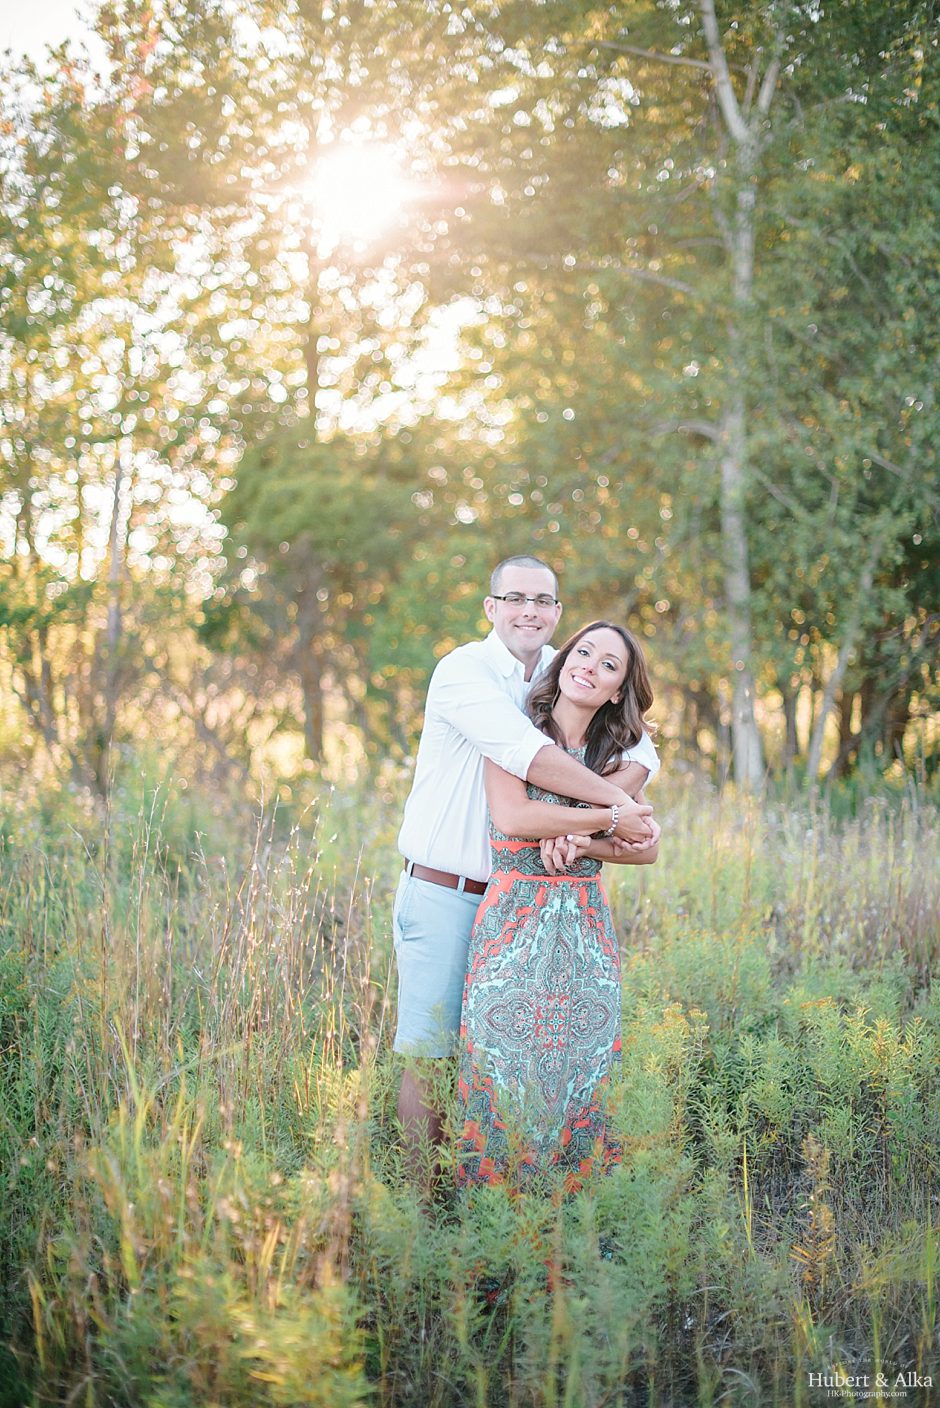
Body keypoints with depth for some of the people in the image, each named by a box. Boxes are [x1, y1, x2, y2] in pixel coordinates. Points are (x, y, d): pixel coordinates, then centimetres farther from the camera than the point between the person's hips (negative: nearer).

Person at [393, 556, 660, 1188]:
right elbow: (527, 753, -25)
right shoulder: (463, 670, -11)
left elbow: (640, 748, -3)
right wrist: (614, 809, -24)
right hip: (444, 894, -5)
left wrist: (576, 822, -20)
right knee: (429, 1052, 0)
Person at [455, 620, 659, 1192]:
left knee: (582, 1066, 2)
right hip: (514, 918, -3)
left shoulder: (617, 757, 11)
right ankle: (494, 1191, 8)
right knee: (506, 1063, -5)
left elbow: (646, 848, 3)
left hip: (586, 926, 3)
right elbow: (512, 816, -15)